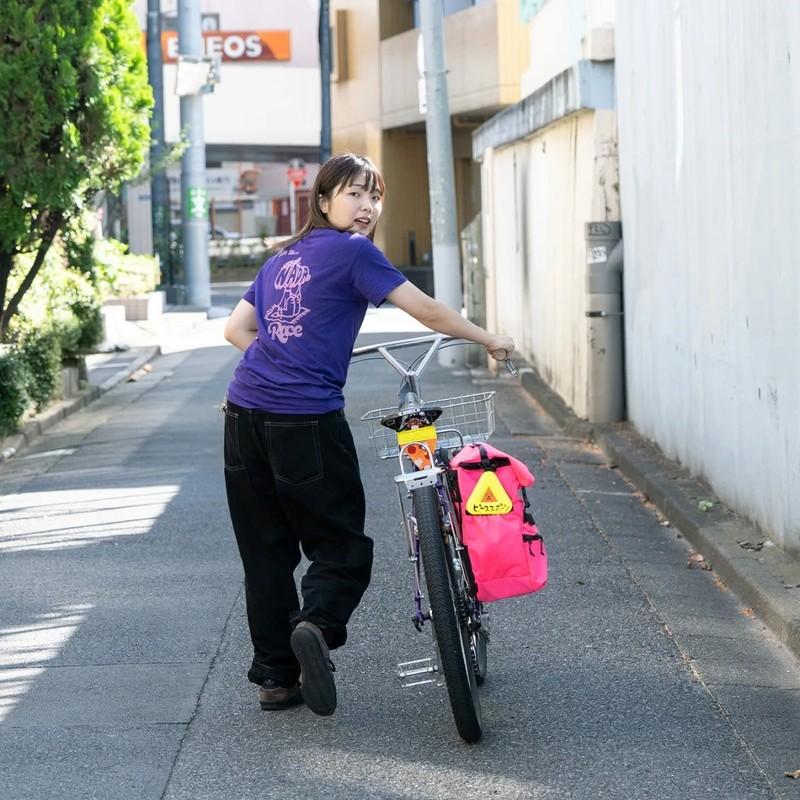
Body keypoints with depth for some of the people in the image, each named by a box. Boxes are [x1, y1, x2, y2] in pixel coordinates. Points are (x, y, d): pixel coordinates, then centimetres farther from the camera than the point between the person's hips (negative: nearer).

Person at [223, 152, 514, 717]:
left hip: (246, 416, 7)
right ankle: (317, 624, -23)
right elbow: (426, 311, -4)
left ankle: (275, 676, 15)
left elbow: (236, 329, 21)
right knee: (341, 544, 5)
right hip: (307, 421, -7)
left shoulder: (282, 260, 19)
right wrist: (488, 339, 8)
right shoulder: (352, 251, -3)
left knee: (267, 550, 13)